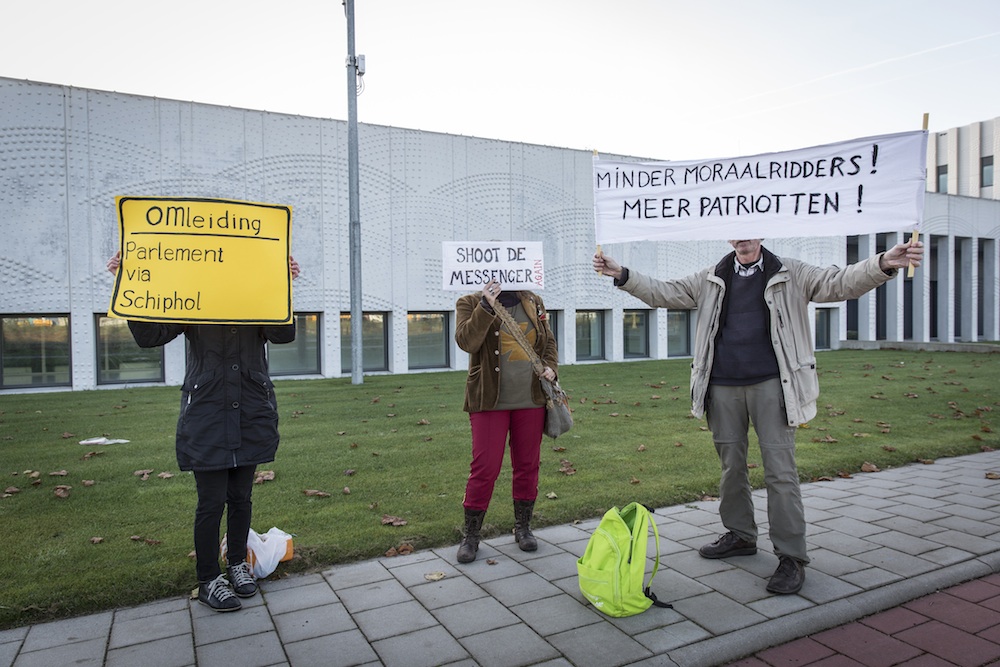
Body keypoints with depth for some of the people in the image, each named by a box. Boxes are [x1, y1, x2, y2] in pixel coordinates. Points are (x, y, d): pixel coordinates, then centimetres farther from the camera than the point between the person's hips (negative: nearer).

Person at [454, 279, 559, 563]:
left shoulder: (533, 302, 10)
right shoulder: (470, 303, -1)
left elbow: (549, 341, 18)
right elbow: (466, 341, -18)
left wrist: (550, 366, 0)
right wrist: (486, 306, -25)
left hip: (530, 400, 4)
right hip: (490, 401, -4)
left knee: (527, 465, 11)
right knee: (484, 468, -2)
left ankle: (523, 527, 29)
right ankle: (470, 535, 14)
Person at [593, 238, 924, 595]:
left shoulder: (790, 274, 5)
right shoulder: (711, 279, 11)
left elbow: (840, 283, -5)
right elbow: (663, 292, 9)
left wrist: (883, 263, -23)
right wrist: (620, 273, -2)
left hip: (771, 385, -3)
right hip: (723, 388, 3)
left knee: (780, 468, -5)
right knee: (731, 465, 12)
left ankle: (791, 557, 4)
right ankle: (740, 535, 29)